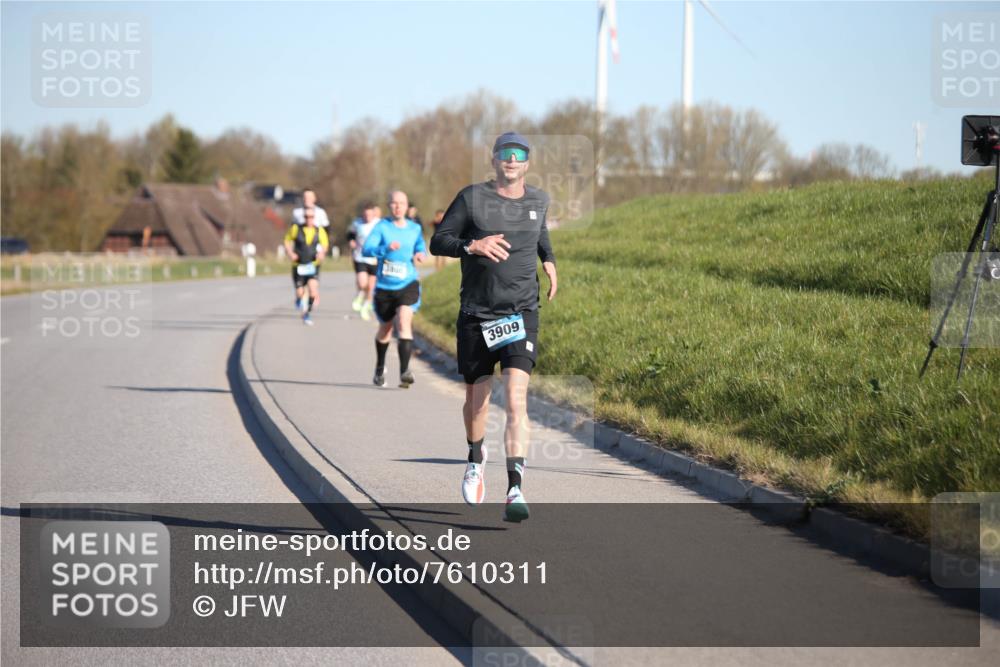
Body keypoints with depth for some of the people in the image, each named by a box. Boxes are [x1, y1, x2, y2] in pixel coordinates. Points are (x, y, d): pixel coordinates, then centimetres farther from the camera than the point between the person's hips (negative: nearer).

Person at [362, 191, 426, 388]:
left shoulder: (415, 228, 4)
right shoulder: (382, 227, -6)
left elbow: (421, 247, 24)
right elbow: (366, 249, -18)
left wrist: (420, 254, 0)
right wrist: (386, 248, -35)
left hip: (408, 285, 0)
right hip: (384, 286, 0)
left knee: (404, 322, -22)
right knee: (385, 329, 15)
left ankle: (405, 371, -29)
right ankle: (380, 368, 41)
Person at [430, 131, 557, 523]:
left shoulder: (538, 201, 9)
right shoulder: (472, 198, -3)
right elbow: (437, 241, -4)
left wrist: (549, 261, 13)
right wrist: (472, 245, -22)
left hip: (521, 314, 0)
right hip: (476, 316, 0)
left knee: (516, 399, -18)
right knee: (476, 399, 14)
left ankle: (515, 491, -25)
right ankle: (476, 461, 46)